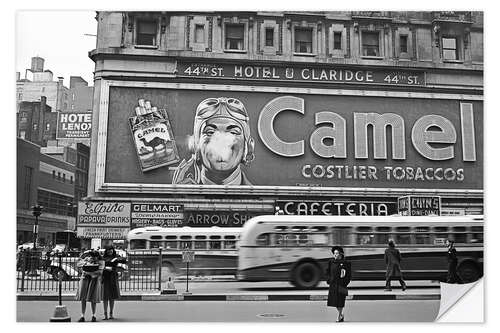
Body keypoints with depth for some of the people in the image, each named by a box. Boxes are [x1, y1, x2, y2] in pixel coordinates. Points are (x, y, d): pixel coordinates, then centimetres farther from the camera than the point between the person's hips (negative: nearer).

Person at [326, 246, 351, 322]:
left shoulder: (345, 263, -7)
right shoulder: (331, 262, 5)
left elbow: (348, 275, -5)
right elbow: (328, 271, 15)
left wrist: (345, 283, -12)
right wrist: (328, 280, 4)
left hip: (341, 284, -5)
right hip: (333, 284, 5)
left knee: (340, 301, -2)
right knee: (333, 300, 8)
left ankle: (338, 317, 9)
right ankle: (341, 314, 28)